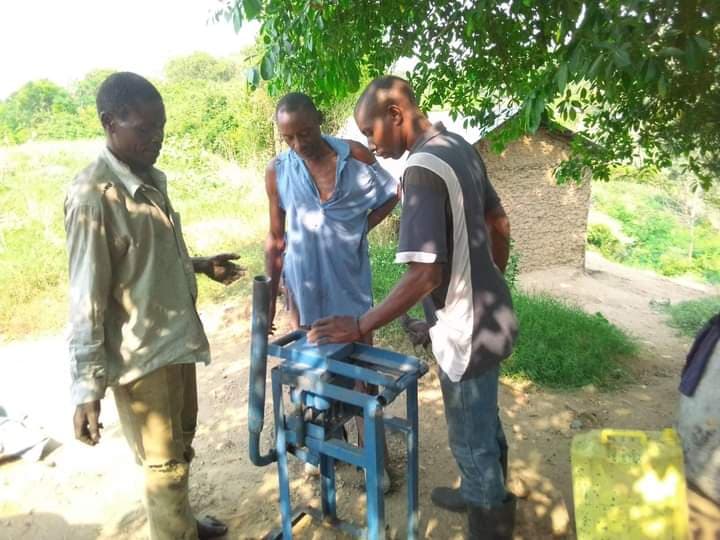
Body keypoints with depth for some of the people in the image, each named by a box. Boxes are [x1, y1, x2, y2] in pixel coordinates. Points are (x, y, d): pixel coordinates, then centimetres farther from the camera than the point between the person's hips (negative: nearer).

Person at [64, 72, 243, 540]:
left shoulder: (153, 179, 5)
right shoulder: (92, 195, -20)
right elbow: (87, 298, -20)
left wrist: (199, 265, 11)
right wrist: (87, 385, -19)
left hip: (177, 339, 8)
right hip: (140, 355, -8)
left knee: (182, 446, 25)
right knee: (165, 464, 9)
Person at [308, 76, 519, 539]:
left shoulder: (422, 169, -24)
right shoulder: (460, 147, 4)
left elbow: (424, 275, -29)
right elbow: (500, 225, 13)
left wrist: (360, 327, -20)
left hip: (468, 329, -9)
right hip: (490, 315, 9)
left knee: (471, 439, 13)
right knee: (484, 423, 28)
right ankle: (486, 496, 50)